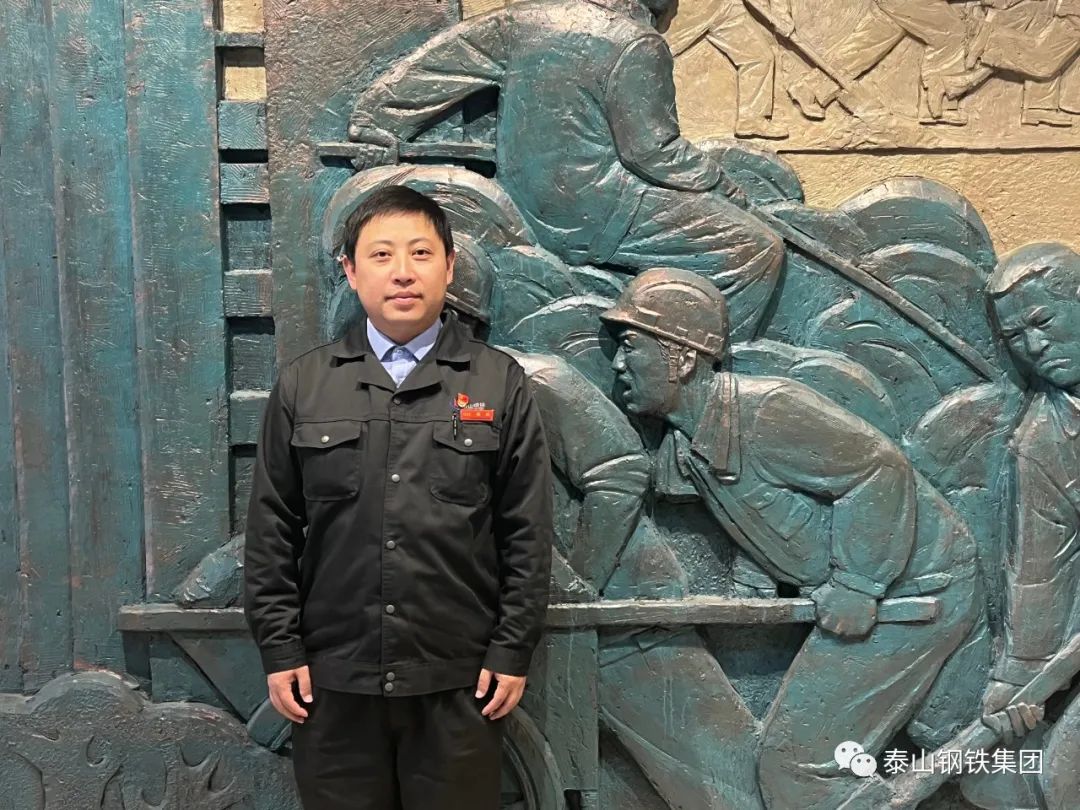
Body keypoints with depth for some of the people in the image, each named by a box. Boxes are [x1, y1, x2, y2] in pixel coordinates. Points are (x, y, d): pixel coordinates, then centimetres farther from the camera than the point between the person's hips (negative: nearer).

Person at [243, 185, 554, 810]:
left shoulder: (500, 383, 0)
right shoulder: (303, 385, 4)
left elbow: (527, 532, 0)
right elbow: (273, 530, 5)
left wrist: (513, 653, -3)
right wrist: (280, 651, 1)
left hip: (459, 681, -1)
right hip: (333, 680, 1)